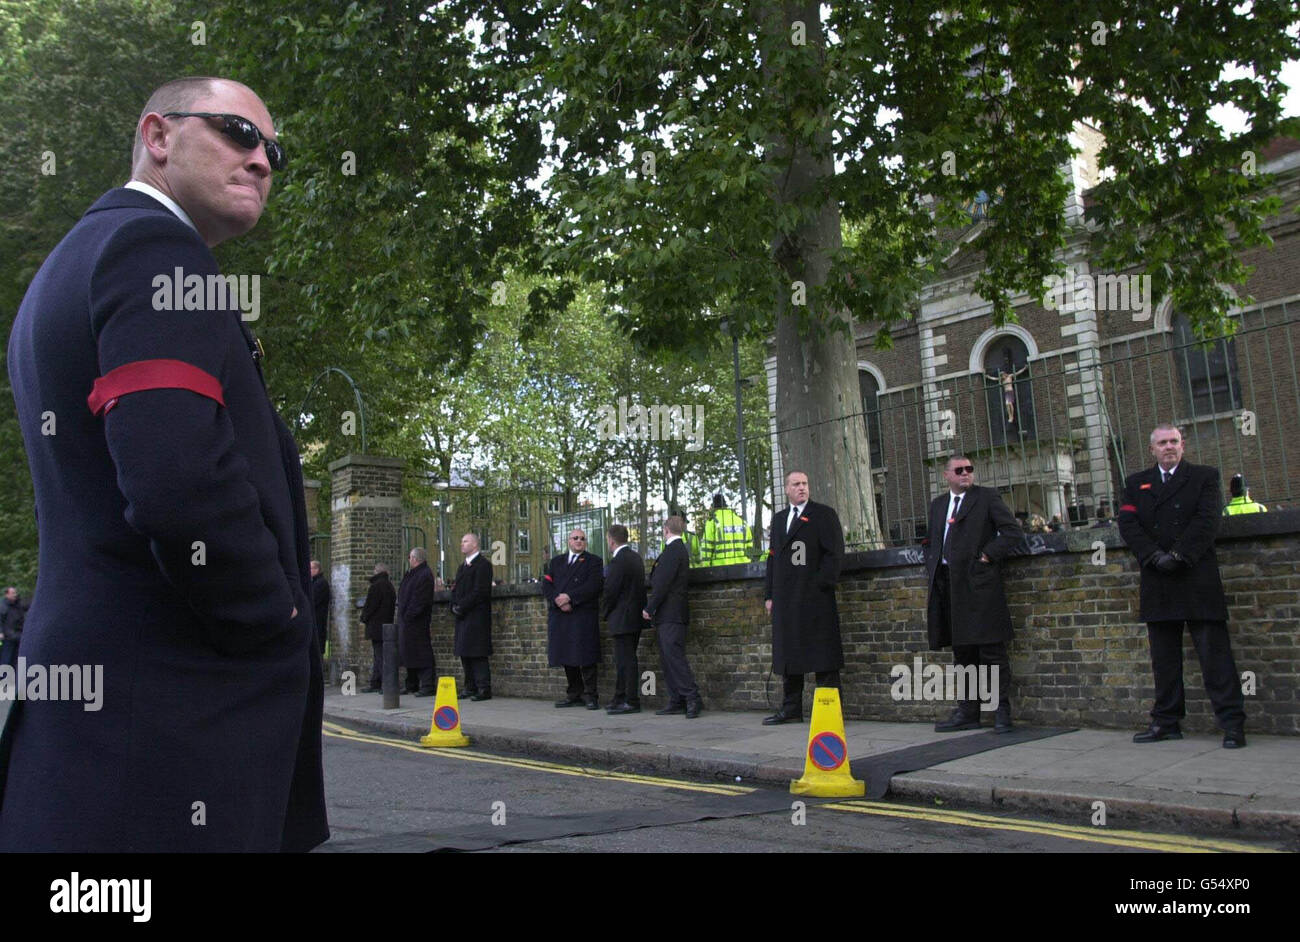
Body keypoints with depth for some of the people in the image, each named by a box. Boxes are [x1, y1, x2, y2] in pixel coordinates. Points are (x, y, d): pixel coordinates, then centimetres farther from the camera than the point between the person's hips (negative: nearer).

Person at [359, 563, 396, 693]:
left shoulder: (376, 586, -13)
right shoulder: (390, 586, 15)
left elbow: (370, 605, -14)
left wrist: (364, 618, 4)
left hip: (376, 626, -9)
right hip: (387, 624, 9)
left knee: (380, 656, -9)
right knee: (380, 656, 12)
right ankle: (375, 684, 17)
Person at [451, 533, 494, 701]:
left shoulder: (483, 564, -8)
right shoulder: (463, 566, 21)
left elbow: (480, 591, -16)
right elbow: (456, 589, 21)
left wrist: (461, 607, -15)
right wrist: (454, 607, 3)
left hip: (476, 616, -9)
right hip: (462, 617, 9)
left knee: (477, 654, -10)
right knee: (465, 653, 11)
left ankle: (484, 689, -7)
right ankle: (471, 688, 18)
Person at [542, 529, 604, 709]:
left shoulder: (593, 561, 7)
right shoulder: (556, 561, 20)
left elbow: (594, 586, -8)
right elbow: (546, 585, 8)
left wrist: (569, 597, -15)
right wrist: (558, 600, -10)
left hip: (583, 615, -4)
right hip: (560, 616, 4)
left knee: (585, 657, -6)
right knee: (567, 657, 7)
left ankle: (590, 695, -1)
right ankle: (574, 695, 15)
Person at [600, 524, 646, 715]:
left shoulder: (617, 562, -18)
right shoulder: (636, 557, 12)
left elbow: (610, 592, -17)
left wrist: (605, 613, 0)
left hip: (622, 619, -10)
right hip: (636, 618, 10)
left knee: (626, 660, -4)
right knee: (623, 659, 16)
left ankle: (632, 702, -1)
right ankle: (620, 699, 23)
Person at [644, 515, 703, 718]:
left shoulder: (673, 551, -13)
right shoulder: (677, 549, 19)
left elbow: (662, 584, -18)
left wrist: (649, 609, -11)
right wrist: (652, 609, 20)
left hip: (670, 615, -10)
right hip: (666, 616, 10)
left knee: (675, 657, -12)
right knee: (668, 659, 10)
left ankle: (693, 699, -11)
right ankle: (676, 701, 12)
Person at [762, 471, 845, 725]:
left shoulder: (823, 514, 3)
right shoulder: (778, 519, 20)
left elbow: (834, 553, -5)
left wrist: (822, 585, -14)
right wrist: (769, 595, 12)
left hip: (815, 597, -6)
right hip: (785, 599, 6)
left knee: (823, 656, -4)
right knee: (789, 654, 9)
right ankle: (791, 709, 17)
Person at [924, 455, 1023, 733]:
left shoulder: (986, 497, 1)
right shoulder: (937, 504, 18)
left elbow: (1014, 531, -6)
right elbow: (931, 541, 26)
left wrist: (987, 556, -11)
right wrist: (931, 569, 12)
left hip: (979, 583, -6)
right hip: (948, 584, 6)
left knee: (991, 650, -3)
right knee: (962, 652, 12)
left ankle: (1002, 712, 4)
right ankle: (967, 712, 19)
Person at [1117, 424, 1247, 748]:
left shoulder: (1204, 476, 8)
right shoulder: (1136, 483, 15)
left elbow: (1207, 520, -6)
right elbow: (1128, 524, 2)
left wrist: (1178, 555, -15)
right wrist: (1155, 556, -12)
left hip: (1198, 579, -3)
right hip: (1157, 584, 3)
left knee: (1215, 653, -3)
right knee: (1163, 659, 8)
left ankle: (1232, 722, 1)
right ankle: (1166, 722, 15)